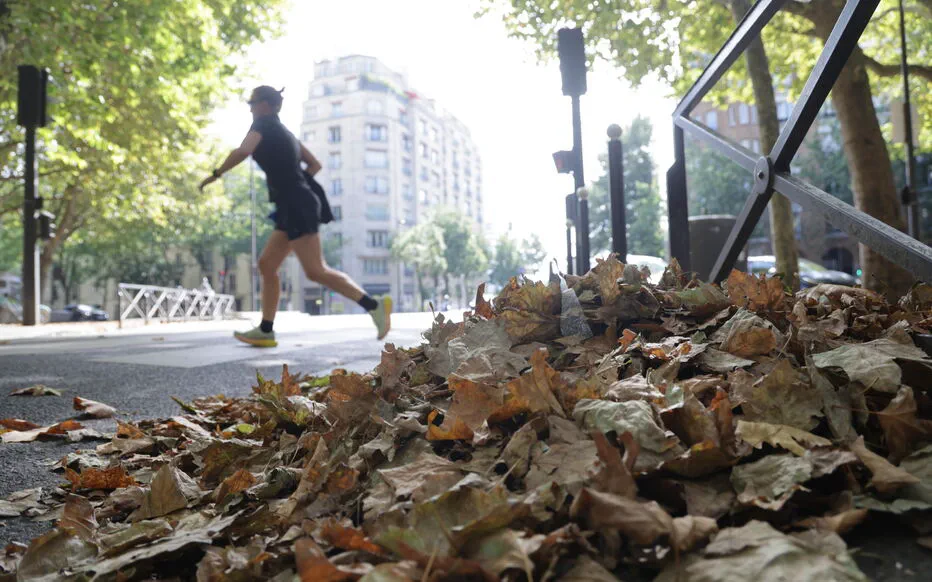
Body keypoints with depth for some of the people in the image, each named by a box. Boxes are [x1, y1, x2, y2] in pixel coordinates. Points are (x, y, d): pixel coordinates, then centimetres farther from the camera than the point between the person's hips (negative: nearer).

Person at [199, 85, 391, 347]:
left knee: (316, 271, -14)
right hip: (292, 208, 10)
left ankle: (374, 304, -16)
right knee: (266, 264, 10)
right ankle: (265, 331, 10)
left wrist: (216, 174, -9)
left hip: (296, 207, -10)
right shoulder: (284, 132, 22)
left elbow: (242, 152, -21)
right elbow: (315, 165, 24)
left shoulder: (263, 125, -3)